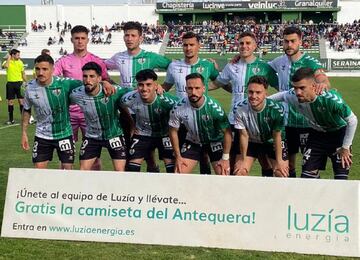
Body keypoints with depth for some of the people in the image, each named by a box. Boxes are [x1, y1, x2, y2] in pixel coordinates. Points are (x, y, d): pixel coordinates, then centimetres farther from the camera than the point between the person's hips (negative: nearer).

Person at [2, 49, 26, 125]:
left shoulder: (20, 62, 4)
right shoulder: (7, 61, -3)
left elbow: (23, 73, 11)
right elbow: (5, 66, -28)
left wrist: (25, 82, 6)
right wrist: (8, 58, -15)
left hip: (19, 82, 1)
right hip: (10, 83, -1)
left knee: (21, 100, -1)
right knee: (10, 101, 4)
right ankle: (11, 119, 13)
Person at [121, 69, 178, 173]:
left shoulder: (166, 100, -32)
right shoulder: (130, 99, -24)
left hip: (164, 134, -2)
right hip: (142, 134, 2)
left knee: (172, 164, -9)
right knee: (132, 166, -3)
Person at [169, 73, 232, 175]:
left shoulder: (214, 107, -29)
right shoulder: (179, 108, -22)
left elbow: (227, 132, -18)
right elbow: (173, 131, -6)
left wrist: (225, 158, -15)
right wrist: (178, 157, -4)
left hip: (215, 141, -2)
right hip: (192, 142, 2)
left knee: (223, 175, -13)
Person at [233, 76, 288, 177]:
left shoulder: (276, 109, -32)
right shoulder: (239, 109, -29)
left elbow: (277, 136, -19)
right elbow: (244, 135, -16)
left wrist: (279, 161, -13)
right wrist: (243, 160, -7)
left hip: (272, 141, -1)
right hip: (251, 142, 1)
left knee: (282, 174, -7)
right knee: (239, 173, -7)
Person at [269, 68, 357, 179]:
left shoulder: (331, 99, -37)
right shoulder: (293, 96, -24)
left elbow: (352, 120, -24)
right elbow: (281, 95, 3)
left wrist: (345, 148, -17)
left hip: (339, 133, -4)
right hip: (317, 133, 4)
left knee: (341, 177, -8)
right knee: (307, 175, 1)